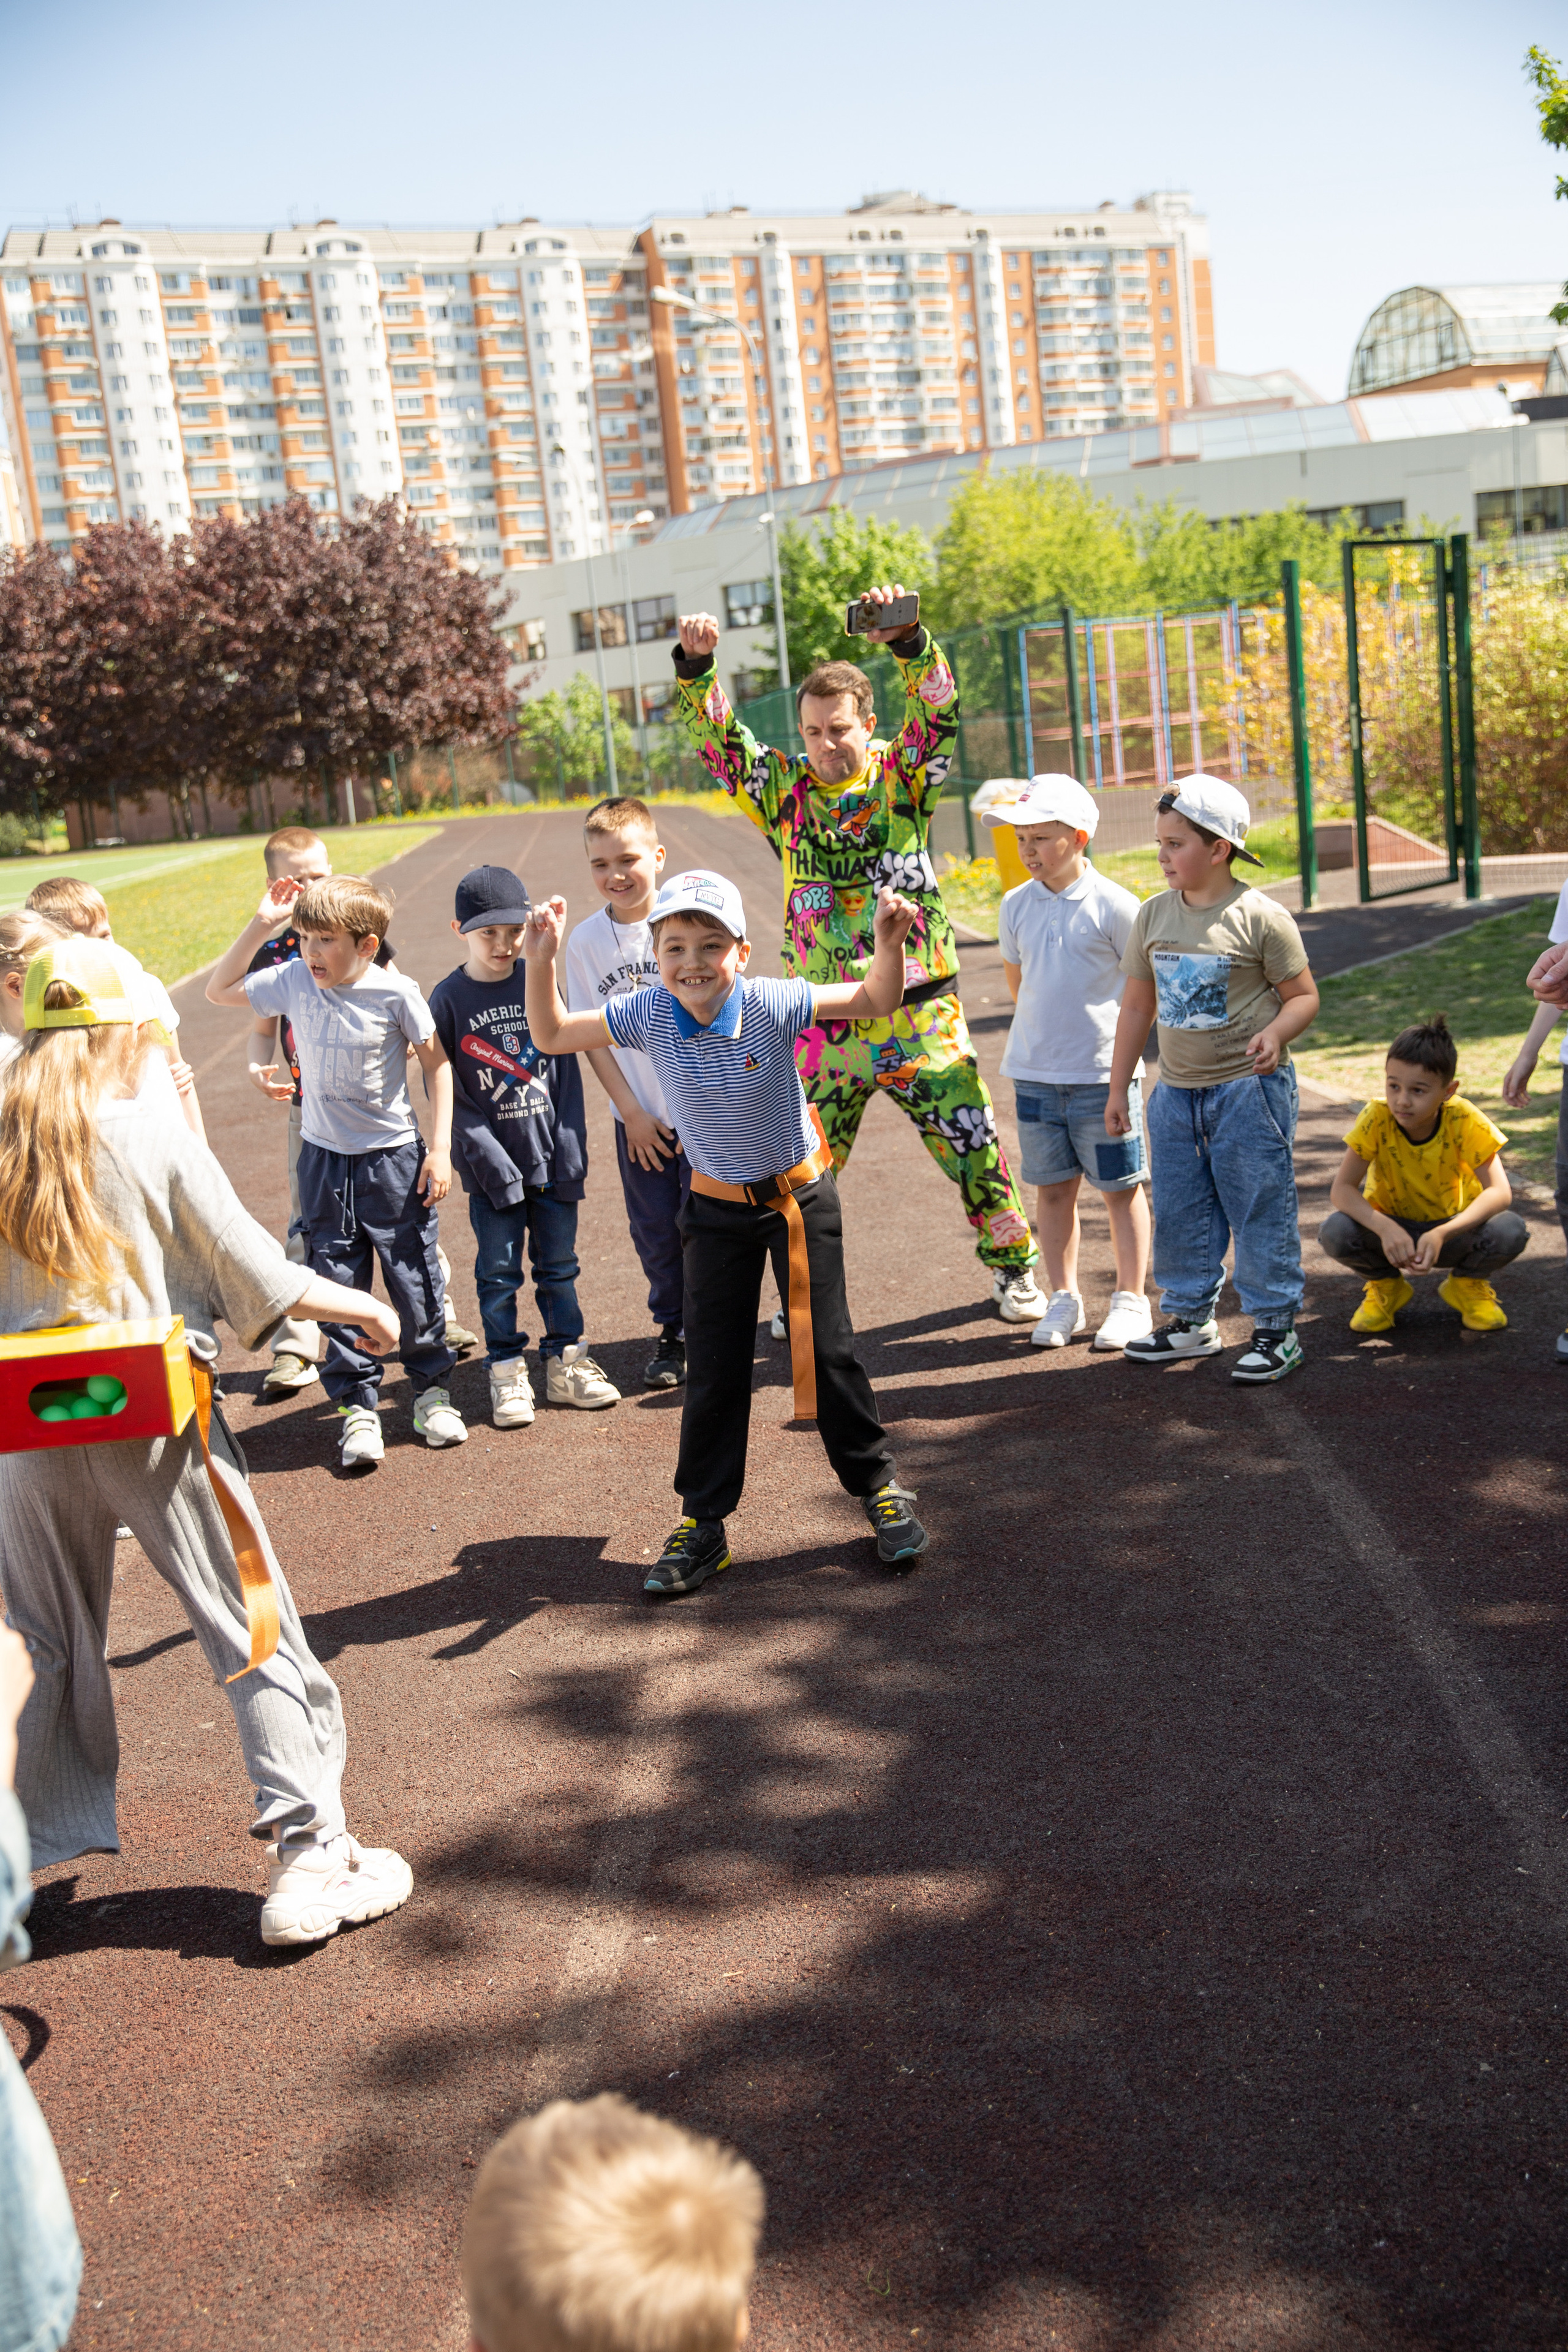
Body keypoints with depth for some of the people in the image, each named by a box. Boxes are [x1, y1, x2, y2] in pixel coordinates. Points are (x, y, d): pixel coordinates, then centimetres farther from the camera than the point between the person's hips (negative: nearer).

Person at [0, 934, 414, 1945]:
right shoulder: (154, 1141, -10)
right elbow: (254, 1271, -5)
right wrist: (362, 1304, 9)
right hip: (154, 1416, -3)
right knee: (253, 1632, 5)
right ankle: (307, 1858, 6)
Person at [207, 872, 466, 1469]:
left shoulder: (395, 993, -13)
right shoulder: (293, 981, -4)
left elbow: (436, 1063, -3)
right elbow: (219, 991, 8)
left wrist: (440, 1149, -7)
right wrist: (261, 925, -4)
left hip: (393, 1156, -3)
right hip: (324, 1158, 3)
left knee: (414, 1280, 5)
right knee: (339, 1287, 5)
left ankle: (432, 1389, 25)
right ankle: (357, 1406, 16)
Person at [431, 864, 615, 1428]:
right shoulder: (449, 999, -6)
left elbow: (565, 1071, 2)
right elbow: (446, 1091, -7)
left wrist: (571, 1148, -5)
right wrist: (490, 1158, -14)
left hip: (550, 1156, 2)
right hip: (492, 1164, -2)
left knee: (558, 1264, 11)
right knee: (499, 1272, 6)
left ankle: (565, 1362, 24)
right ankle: (507, 1375, 17)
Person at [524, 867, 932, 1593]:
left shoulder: (771, 1005, -21)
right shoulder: (648, 1015, -14)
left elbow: (873, 1003, -12)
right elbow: (551, 1037, -5)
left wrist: (888, 945, -30)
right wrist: (542, 959, -17)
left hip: (801, 1196, -2)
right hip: (719, 1209, 2)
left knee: (826, 1350, 4)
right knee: (713, 1368, 5)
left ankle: (877, 1485, 23)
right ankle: (702, 1522, 16)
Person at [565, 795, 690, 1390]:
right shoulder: (586, 940, -3)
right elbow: (591, 1035, 0)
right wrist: (631, 1112, -4)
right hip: (639, 1117, 2)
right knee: (655, 1230, 9)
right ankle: (673, 1332, 29)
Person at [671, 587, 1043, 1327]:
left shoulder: (904, 778, 0)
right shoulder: (785, 789, 5)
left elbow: (940, 710, -16)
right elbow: (717, 738, -1)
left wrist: (909, 642, -34)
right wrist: (694, 669, -19)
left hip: (921, 1011, -1)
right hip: (825, 1019, 2)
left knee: (973, 1147, 7)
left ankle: (1013, 1266, 27)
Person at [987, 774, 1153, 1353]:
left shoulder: (1114, 905, -10)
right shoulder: (1016, 906, 4)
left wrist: (1095, 1025, 3)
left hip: (1103, 1073, -4)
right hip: (1034, 1072, 4)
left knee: (1121, 1188, 6)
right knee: (1054, 1187, 11)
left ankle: (1131, 1301, 18)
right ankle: (1064, 1300, 22)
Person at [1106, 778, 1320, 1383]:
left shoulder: (1261, 918, -10)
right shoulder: (1154, 915, 6)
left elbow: (1303, 995, -4)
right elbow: (1137, 1004, 13)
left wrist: (1274, 1034, -26)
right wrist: (1119, 1088, 14)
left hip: (1248, 1088, -6)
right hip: (1177, 1091, 6)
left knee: (1260, 1208, 0)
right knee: (1179, 1212, 12)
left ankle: (1275, 1328, 11)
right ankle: (1191, 1321, 27)